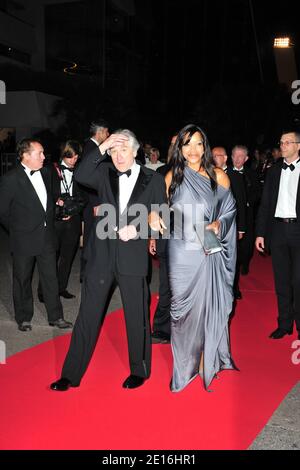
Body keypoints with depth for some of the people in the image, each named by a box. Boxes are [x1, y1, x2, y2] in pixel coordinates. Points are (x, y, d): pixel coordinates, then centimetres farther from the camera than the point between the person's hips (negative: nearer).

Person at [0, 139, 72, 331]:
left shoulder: (45, 173, 3)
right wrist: (17, 229, 0)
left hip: (47, 237, 5)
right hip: (24, 240, -4)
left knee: (51, 278, 10)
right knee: (22, 280, 11)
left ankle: (56, 316, 22)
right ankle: (24, 318, 27)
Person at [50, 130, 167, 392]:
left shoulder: (154, 180, 2)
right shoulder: (105, 173, 6)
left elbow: (161, 218, 2)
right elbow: (80, 176, -13)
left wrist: (136, 229, -13)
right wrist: (101, 148, -17)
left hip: (133, 256, -1)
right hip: (102, 254, 2)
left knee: (137, 317, 10)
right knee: (88, 315, 7)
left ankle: (140, 370, 30)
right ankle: (71, 374, 18)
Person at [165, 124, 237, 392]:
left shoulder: (218, 176, 2)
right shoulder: (173, 176, 5)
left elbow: (230, 210, 6)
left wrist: (218, 224, -11)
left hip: (209, 250, -1)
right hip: (180, 251, 1)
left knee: (210, 305, 2)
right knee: (183, 306, 6)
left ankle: (210, 360, 20)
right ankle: (185, 363, 21)